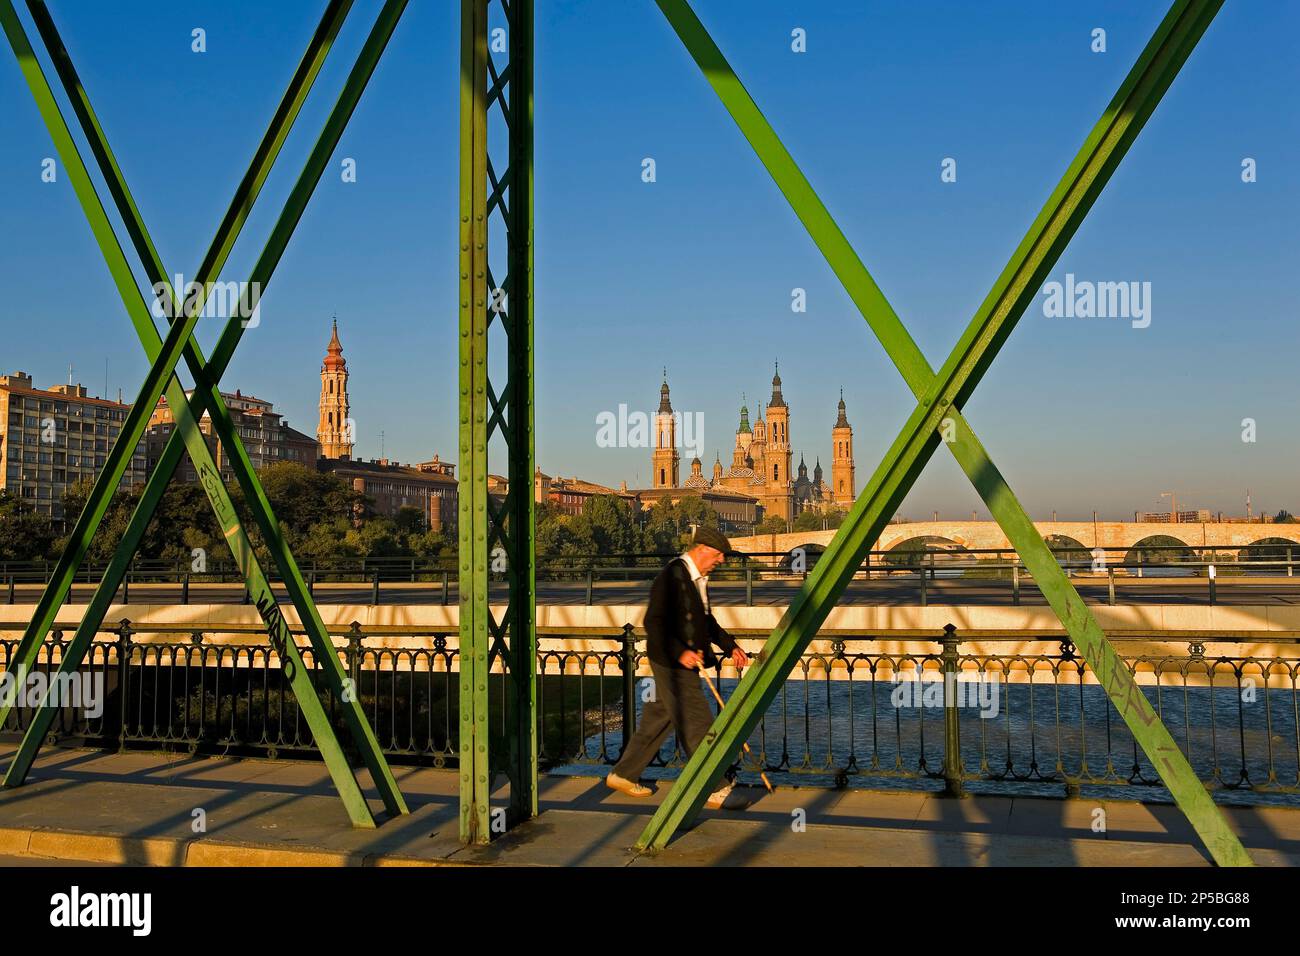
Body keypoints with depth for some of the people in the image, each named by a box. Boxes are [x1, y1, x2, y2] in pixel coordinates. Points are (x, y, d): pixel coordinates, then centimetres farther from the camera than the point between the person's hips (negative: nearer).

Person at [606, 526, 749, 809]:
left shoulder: (698, 578, 12)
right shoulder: (673, 576, -19)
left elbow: (706, 620, 25)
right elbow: (653, 622, -23)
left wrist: (730, 646, 17)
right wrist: (680, 653, -28)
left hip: (686, 662, 10)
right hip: (672, 663, -10)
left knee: (658, 721, 16)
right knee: (698, 726, -4)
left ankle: (623, 774, 28)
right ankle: (716, 790, 4)